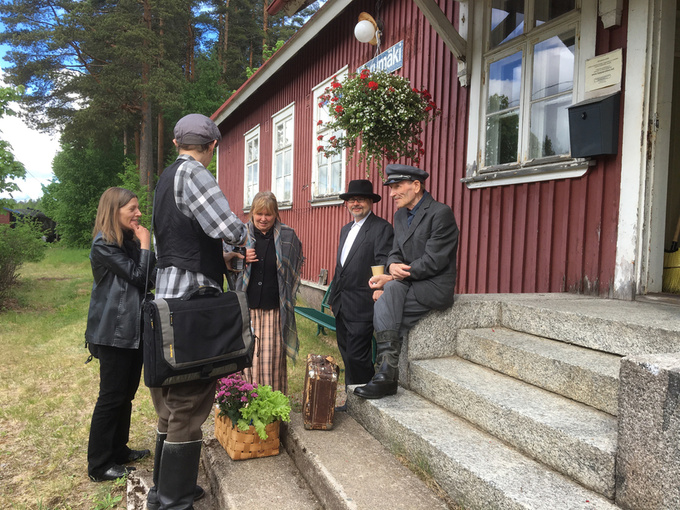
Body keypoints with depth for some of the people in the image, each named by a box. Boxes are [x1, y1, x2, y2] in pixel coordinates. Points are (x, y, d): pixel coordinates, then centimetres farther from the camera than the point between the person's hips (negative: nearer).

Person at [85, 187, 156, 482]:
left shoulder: (130, 242, 12)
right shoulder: (104, 245, -14)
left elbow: (151, 278, 9)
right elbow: (138, 276, -19)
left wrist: (144, 245, -1)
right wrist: (145, 246, -10)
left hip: (134, 330, 9)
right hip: (114, 333, -9)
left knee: (126, 393, 16)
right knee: (111, 396, -1)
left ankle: (119, 450, 30)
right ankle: (99, 466, 12)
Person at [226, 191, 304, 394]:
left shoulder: (287, 236, 2)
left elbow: (296, 265, 15)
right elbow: (224, 264, 14)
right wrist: (240, 259, -8)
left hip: (274, 309, -1)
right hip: (246, 307, 1)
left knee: (272, 357, 0)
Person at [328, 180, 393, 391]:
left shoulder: (382, 228, -8)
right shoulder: (346, 229, 19)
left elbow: (384, 263, -18)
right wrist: (333, 297, 22)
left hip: (361, 306, -8)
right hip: (342, 306, 9)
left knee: (357, 357, -5)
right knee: (347, 355, 15)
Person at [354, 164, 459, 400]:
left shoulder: (441, 213, -12)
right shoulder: (400, 215, 14)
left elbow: (432, 261, -19)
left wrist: (391, 278, -18)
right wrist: (393, 266, -12)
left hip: (435, 287, -7)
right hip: (405, 284, 7)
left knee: (386, 302, -27)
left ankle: (386, 374, -20)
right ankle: (387, 376, -19)